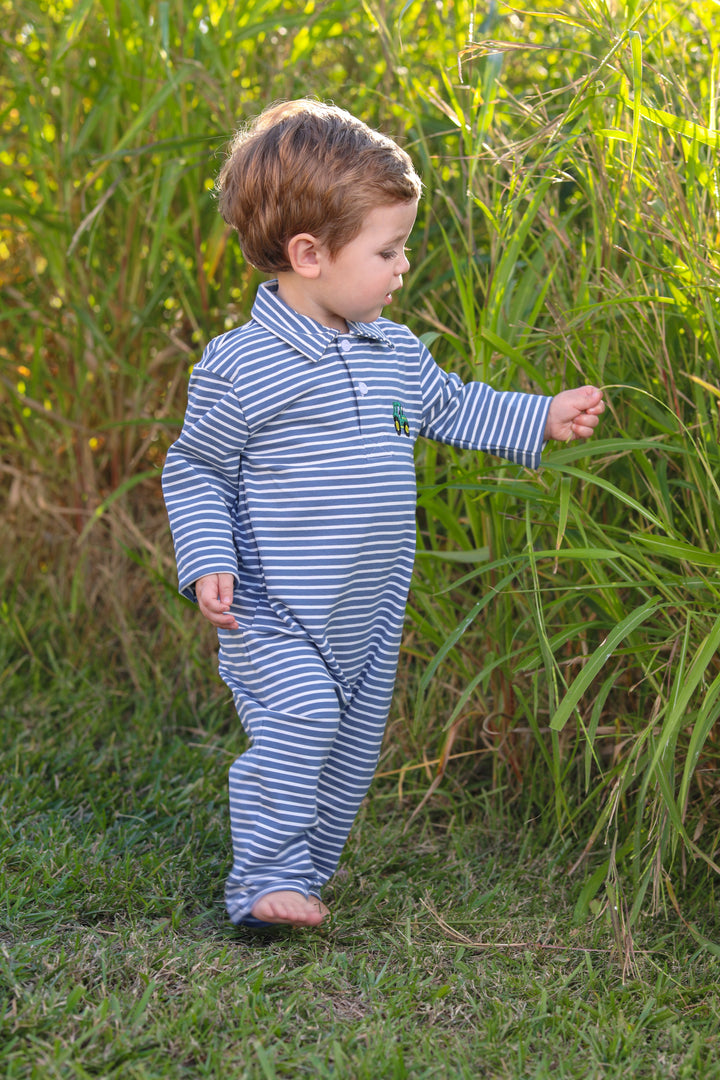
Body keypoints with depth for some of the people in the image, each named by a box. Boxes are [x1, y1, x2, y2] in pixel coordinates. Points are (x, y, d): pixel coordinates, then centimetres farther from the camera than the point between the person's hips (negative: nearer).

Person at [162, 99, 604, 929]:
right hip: (275, 611, -6)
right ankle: (265, 879, -10)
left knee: (354, 741, 12)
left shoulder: (395, 353, 5)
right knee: (299, 717, -23)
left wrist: (544, 417, 19)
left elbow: (451, 408, 23)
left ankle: (304, 870, 29)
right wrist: (208, 563, -18)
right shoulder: (239, 367, -14)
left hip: (370, 611, 7)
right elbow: (193, 471, -6)